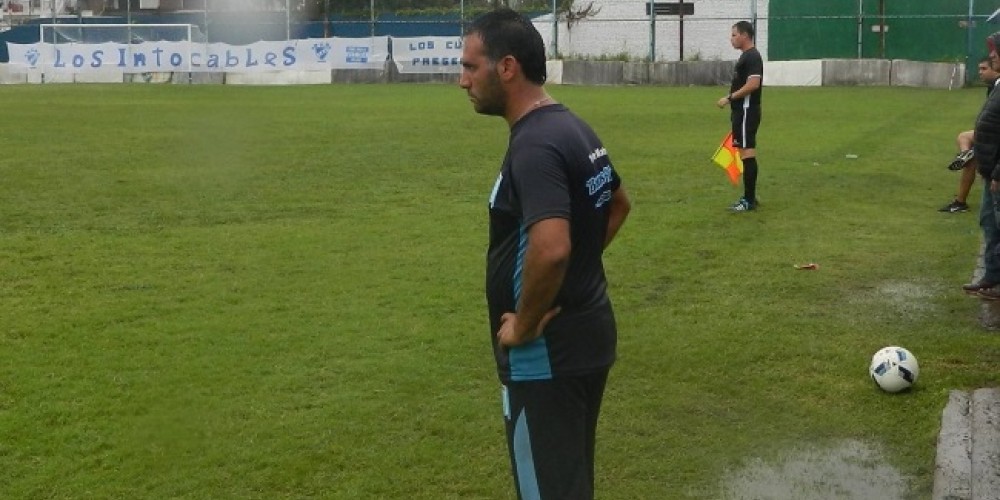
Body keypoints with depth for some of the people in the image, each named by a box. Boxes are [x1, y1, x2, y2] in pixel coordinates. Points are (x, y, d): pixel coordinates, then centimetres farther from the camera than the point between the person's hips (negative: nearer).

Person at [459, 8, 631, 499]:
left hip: (548, 353, -10)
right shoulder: (574, 128, 8)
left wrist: (524, 326, -22)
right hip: (585, 335, 10)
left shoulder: (534, 145, -23)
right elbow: (619, 204, 24)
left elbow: (551, 248, -36)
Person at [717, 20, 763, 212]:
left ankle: (749, 201, -8)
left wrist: (729, 98, -20)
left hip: (747, 113, -11)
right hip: (742, 112, 11)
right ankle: (749, 197, 18)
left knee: (748, 154, -9)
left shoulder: (752, 57, -14)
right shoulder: (746, 56, 17)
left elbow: (753, 84, -24)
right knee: (746, 154, 13)